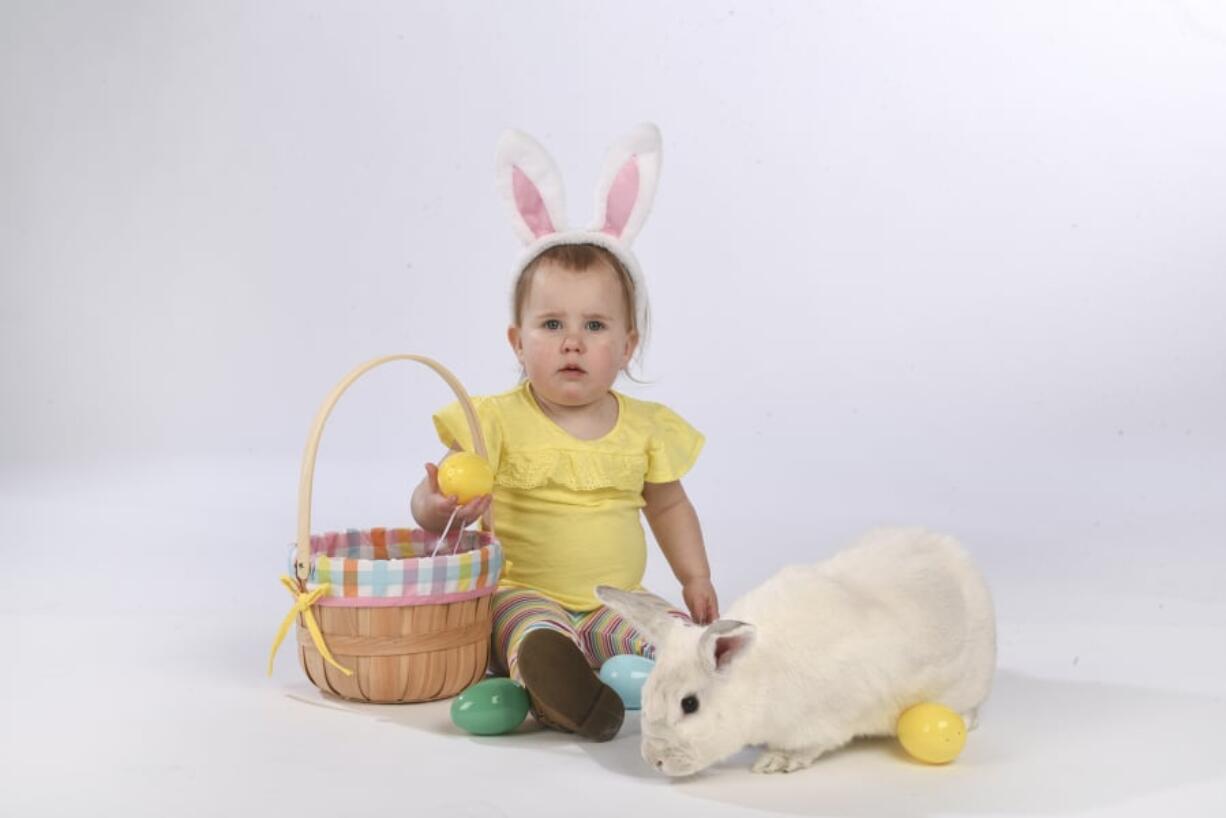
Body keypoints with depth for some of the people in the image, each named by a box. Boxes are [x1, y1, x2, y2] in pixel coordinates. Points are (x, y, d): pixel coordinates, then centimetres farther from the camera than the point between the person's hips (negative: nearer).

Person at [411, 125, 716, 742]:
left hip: (615, 602, 5)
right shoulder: (497, 420, -3)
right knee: (538, 633, -37)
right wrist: (435, 507, -31)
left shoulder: (645, 427, 6)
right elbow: (436, 494, -6)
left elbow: (668, 506, 21)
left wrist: (696, 578, 10)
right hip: (526, 595, -5)